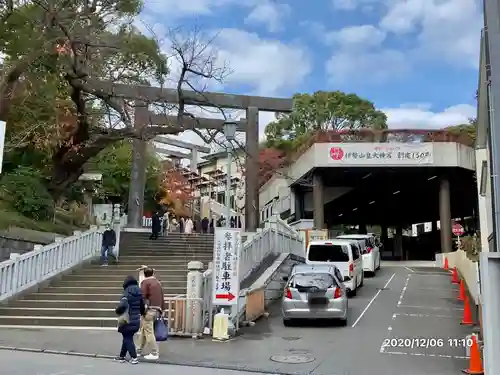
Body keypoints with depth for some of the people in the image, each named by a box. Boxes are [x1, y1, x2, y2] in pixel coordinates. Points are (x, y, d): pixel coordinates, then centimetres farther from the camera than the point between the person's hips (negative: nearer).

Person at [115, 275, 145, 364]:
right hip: (136, 320, 7)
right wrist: (140, 314, 29)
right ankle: (122, 356, 26)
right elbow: (142, 307, 12)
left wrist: (117, 311, -10)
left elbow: (122, 305, -29)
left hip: (127, 321, -7)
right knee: (128, 338, 18)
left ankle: (134, 358, -1)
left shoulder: (127, 293, -14)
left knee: (127, 339, 3)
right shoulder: (139, 293, 6)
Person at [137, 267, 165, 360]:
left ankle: (155, 353, -5)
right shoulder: (158, 283, 19)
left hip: (149, 310, -7)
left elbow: (143, 296, -11)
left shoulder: (145, 282, -1)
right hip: (157, 310, 8)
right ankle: (139, 350, 24)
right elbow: (162, 297, 18)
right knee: (143, 330, 17)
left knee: (149, 332, -4)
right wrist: (162, 310, 21)